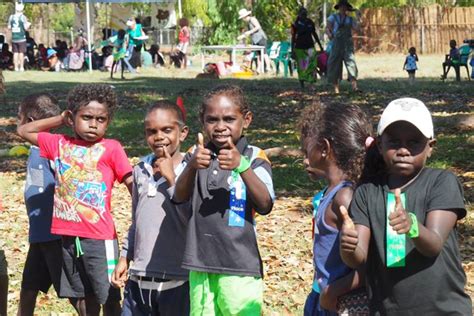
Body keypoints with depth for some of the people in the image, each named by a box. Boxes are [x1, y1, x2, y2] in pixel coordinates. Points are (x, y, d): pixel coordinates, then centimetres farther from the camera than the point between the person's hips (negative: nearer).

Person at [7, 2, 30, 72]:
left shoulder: (11, 17, 2)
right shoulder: (23, 17, -9)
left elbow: (9, 27, 7)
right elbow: (26, 28, -9)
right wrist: (28, 24, 10)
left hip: (14, 38, 3)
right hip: (21, 38, -3)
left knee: (15, 53, 7)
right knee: (21, 53, 1)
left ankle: (16, 67, 7)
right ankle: (21, 67, 1)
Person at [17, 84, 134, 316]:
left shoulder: (111, 148, -6)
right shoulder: (59, 144, 6)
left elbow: (133, 185, -7)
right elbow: (23, 131, 17)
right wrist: (60, 119, 10)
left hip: (99, 238, -5)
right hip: (68, 236, 5)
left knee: (108, 297, 1)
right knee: (82, 296, 17)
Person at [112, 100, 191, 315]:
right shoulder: (141, 170, 8)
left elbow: (193, 218, -20)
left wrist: (171, 177, -17)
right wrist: (125, 257, 16)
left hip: (178, 280, -5)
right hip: (139, 278, 5)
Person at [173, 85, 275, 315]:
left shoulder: (254, 158, -4)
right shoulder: (196, 155, 4)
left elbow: (265, 205, -16)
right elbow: (180, 197, -9)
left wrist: (242, 165, -30)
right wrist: (192, 167, -30)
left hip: (240, 265, -3)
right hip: (200, 264, 3)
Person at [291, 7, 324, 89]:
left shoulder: (310, 22, 5)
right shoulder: (296, 24, -4)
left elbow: (314, 34, 16)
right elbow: (293, 37, -2)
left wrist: (320, 45, 19)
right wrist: (292, 50, -6)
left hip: (309, 46, 2)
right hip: (299, 47, -2)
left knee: (312, 64, -13)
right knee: (301, 66, 3)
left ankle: (311, 83, -17)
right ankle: (302, 84, 16)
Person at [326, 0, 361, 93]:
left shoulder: (350, 19, 11)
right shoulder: (333, 17, 7)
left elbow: (357, 29, -2)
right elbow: (328, 29, 0)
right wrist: (329, 34, -21)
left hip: (348, 44, 1)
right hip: (336, 43, -1)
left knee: (351, 62, -13)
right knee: (335, 65, 0)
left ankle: (354, 86, -23)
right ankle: (336, 88, 6)